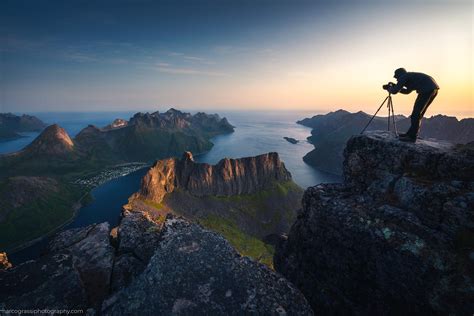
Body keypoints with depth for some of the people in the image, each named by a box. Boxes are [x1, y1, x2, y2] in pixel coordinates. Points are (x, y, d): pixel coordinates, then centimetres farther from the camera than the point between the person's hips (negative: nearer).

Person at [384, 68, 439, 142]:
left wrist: (389, 88, 18)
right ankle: (410, 133, 21)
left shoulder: (403, 77, 3)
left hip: (427, 89, -9)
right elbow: (407, 91, 38)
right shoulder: (411, 76, 28)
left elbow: (394, 91, -3)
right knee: (419, 112, 15)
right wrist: (395, 86, 36)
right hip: (434, 88, 9)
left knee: (416, 112, -7)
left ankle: (412, 136, -6)